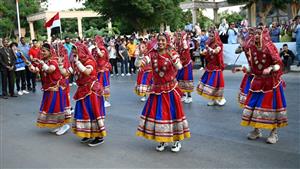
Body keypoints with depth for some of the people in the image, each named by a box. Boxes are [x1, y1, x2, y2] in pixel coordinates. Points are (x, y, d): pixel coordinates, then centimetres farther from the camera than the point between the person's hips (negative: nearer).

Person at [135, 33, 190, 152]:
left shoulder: (172, 53, -5)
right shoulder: (153, 54, 0)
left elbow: (179, 67, -24)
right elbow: (137, 64, -9)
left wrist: (171, 56, -37)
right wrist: (141, 54, -27)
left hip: (171, 89, -3)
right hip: (157, 89, 3)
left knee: (173, 113, 4)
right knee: (157, 113, 6)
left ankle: (177, 140, 20)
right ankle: (162, 141, 23)